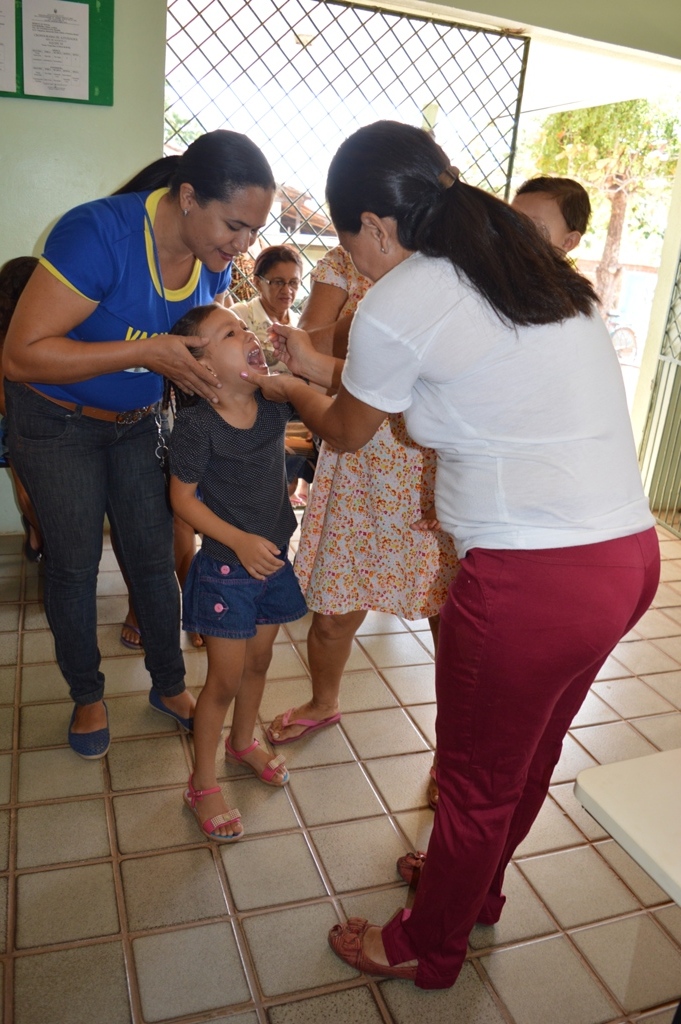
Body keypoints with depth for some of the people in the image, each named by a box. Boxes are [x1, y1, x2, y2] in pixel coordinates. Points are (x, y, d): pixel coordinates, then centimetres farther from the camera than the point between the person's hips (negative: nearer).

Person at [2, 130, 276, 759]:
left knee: (154, 557, 9)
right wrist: (148, 353, -37)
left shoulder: (215, 262, -11)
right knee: (74, 564, 7)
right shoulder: (99, 234, -32)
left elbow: (205, 338, 8)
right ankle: (87, 694, 29)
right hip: (57, 423, -5)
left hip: (138, 422, 5)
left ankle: (170, 684, 29)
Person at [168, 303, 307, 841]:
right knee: (225, 679, 5)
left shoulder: (274, 400, -6)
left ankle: (243, 741, 48)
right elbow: (183, 497, -13)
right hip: (226, 565, -5)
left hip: (275, 557, 6)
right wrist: (240, 541, -21)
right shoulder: (196, 423, -20)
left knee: (259, 660, 22)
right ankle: (203, 782, 27)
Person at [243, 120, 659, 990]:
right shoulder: (528, 262, 12)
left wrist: (290, 391, 27)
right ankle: (474, 885, 54)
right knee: (528, 755, 27)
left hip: (531, 582, -8)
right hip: (630, 553, 8)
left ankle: (425, 950, 42)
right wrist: (321, 366, 31)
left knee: (477, 783, 15)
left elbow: (346, 432, 6)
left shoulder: (393, 308, -12)